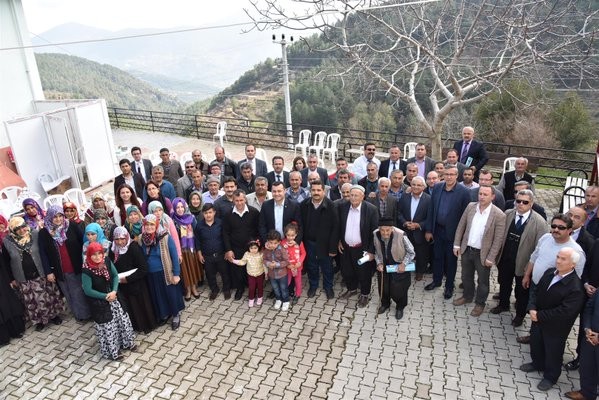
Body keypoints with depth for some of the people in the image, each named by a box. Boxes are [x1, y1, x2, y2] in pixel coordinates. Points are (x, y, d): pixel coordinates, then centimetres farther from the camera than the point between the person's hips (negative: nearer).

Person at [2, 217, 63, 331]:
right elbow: (6, 262, 3)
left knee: (48, 296, 12)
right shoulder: (7, 242, -8)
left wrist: (49, 271, -7)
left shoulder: (35, 235, -10)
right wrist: (12, 279, 5)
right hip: (24, 279, 1)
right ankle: (39, 320, 31)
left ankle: (54, 315, 33)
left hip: (41, 274, -1)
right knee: (32, 301, 12)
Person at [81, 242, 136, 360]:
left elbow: (115, 276, -2)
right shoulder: (86, 270, -24)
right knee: (107, 326, 6)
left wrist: (114, 291, -16)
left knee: (122, 319, 15)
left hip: (113, 297, 5)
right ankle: (111, 351, 26)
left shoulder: (107, 262, -11)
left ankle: (126, 343, 37)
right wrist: (105, 296, -18)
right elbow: (88, 290, -18)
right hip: (99, 303, -5)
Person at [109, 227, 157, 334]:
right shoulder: (114, 250, -4)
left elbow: (143, 268, -23)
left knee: (141, 306, 11)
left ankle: (147, 325, 33)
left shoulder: (134, 248, -22)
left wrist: (128, 279, -22)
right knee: (130, 308, 18)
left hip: (137, 285, -5)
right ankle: (136, 326, 38)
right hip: (123, 286, 5)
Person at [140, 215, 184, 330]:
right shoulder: (142, 239, -4)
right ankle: (163, 314, 41)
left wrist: (176, 274, -15)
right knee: (157, 295, 19)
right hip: (151, 275, 4)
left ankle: (176, 315, 31)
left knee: (171, 294, 10)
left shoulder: (166, 238, -17)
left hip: (166, 273, -4)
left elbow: (174, 256, -13)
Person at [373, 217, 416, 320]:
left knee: (398, 289, 6)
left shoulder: (401, 235, -31)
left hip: (399, 267, -3)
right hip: (384, 266, 3)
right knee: (383, 287, 16)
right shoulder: (375, 234, -20)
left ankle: (400, 307, 37)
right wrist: (379, 263, -13)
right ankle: (385, 303, 48)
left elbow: (411, 252, -15)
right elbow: (376, 251, 0)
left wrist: (403, 263, -24)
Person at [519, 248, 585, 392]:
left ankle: (550, 377, 39)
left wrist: (539, 316, -22)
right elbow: (535, 290, 1)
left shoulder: (576, 287, -28)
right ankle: (537, 363, 53)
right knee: (535, 343, 27)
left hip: (556, 328, -6)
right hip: (538, 320, 6)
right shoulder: (549, 272, -7)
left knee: (553, 353, 16)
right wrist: (532, 308, -14)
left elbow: (564, 312, -29)